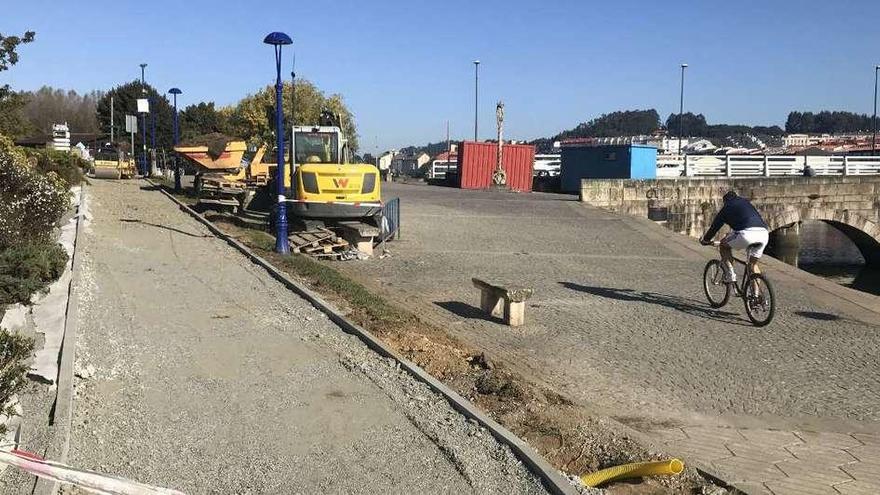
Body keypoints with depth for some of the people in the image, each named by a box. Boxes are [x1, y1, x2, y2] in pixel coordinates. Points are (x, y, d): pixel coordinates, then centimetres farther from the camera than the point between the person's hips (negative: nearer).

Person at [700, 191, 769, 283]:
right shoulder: (747, 202, 33)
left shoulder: (727, 207, 19)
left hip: (747, 234, -5)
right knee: (753, 265, 22)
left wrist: (705, 240, 41)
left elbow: (715, 226, 24)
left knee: (724, 245, 19)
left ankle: (730, 276, 10)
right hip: (764, 234, 5)